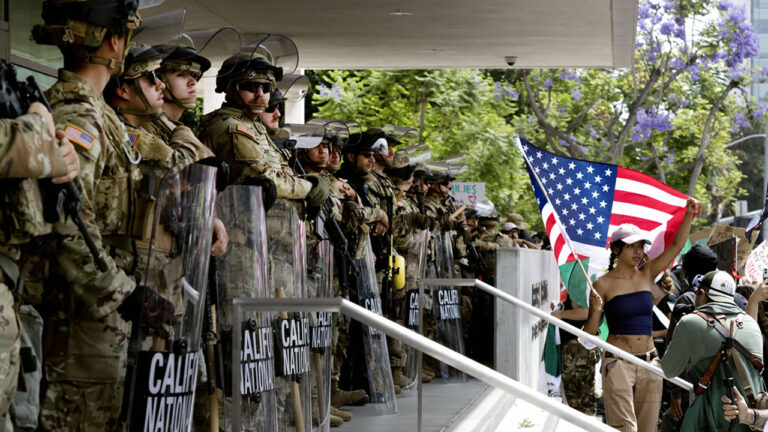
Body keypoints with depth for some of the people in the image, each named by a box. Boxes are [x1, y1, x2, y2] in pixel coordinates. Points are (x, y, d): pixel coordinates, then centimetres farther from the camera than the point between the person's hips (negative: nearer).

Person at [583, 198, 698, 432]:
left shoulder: (646, 274, 9)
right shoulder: (603, 284, -4)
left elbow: (677, 246, 8)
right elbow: (589, 332, -2)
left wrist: (689, 215, -3)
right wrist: (596, 310, -21)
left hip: (649, 362, 5)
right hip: (618, 363, -5)